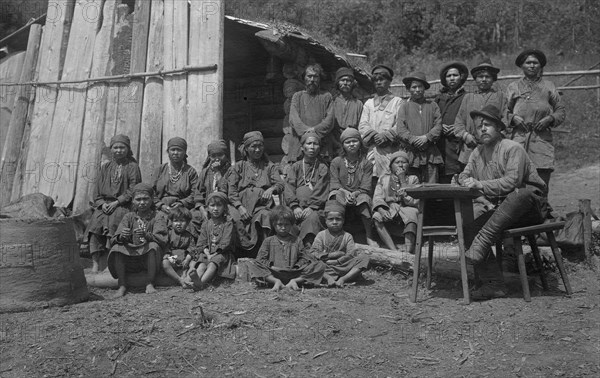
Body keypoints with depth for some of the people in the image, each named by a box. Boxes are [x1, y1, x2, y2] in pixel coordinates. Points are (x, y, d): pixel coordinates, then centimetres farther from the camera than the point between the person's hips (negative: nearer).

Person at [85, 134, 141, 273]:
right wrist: (102, 203, -4)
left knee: (112, 220, -33)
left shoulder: (132, 167, 7)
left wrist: (117, 202, -13)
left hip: (123, 204, -4)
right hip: (104, 203, 4)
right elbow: (97, 189, 15)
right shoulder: (105, 168, 20)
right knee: (96, 220, -26)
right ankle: (95, 262, -27)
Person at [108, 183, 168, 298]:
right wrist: (121, 236, -26)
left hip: (149, 256, -2)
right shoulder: (129, 217, 11)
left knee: (153, 246, -33)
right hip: (130, 254, 2)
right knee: (116, 249, -23)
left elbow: (161, 239, -13)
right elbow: (114, 239, -1)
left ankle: (150, 284, -22)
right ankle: (122, 286, -17)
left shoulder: (158, 216, 4)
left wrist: (146, 235, -33)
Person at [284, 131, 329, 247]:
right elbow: (289, 188, 9)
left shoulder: (323, 168, 17)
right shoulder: (296, 166, 22)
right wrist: (295, 207, -10)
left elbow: (321, 191, 4)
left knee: (312, 217, -36)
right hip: (298, 207, 2)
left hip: (316, 208, -2)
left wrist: (311, 207, -14)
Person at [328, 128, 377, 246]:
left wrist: (354, 194, -21)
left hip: (359, 195, 0)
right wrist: (345, 192, -19)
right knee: (337, 195, -34)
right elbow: (334, 183, 1)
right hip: (341, 193, 0)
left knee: (364, 198, -34)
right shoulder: (336, 162, 10)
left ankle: (369, 237, -28)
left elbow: (366, 187, -2)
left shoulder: (366, 163, 8)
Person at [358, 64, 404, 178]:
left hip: (391, 151, -2)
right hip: (372, 150, 2)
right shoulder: (368, 103, 21)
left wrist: (385, 135, -15)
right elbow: (362, 126, 10)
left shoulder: (397, 102, 11)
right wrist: (374, 136, -9)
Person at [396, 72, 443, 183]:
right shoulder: (404, 106, 12)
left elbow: (438, 126, 7)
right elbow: (400, 130, 1)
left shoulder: (432, 105, 17)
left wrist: (427, 137, -10)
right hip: (411, 153, -1)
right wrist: (413, 139, -13)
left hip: (430, 154, 1)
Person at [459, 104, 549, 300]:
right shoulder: (477, 153, 13)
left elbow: (512, 181, -22)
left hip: (530, 206, -6)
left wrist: (481, 185, -28)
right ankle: (493, 283, -22)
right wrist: (466, 182, -9)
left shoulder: (513, 148, -10)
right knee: (468, 221, -20)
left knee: (521, 193, -40)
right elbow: (464, 176, 15)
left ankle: (481, 243, -41)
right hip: (497, 209, 6)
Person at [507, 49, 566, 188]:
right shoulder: (513, 87, 14)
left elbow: (561, 111, 15)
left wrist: (550, 119, -4)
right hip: (519, 139, 0)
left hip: (542, 139, 1)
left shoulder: (549, 86, 14)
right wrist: (513, 118, -5)